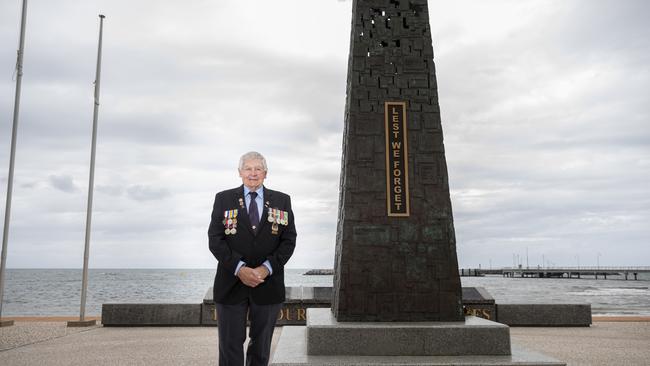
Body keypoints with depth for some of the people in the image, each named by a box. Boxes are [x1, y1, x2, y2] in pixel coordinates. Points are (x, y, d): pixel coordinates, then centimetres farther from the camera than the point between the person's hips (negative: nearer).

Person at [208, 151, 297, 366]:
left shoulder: (282, 201, 4)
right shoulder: (223, 199, 2)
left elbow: (289, 240, -1)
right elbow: (215, 239, -5)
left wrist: (266, 268, -14)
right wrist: (239, 269, -17)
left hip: (268, 284, 1)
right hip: (231, 284, -1)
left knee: (261, 346, 14)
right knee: (230, 345, 5)